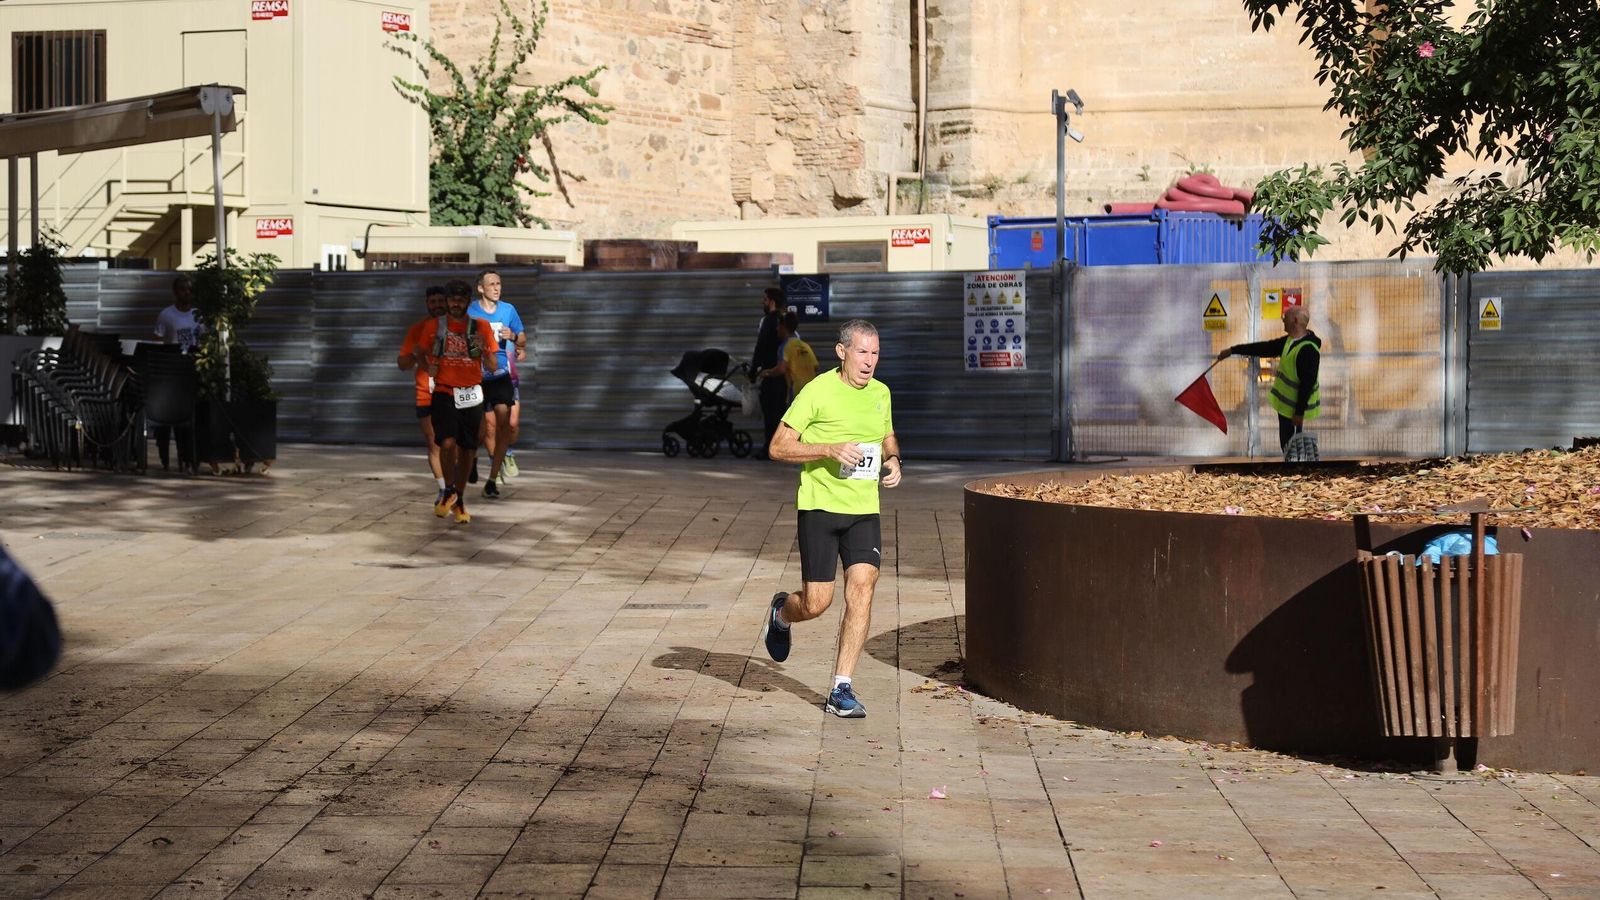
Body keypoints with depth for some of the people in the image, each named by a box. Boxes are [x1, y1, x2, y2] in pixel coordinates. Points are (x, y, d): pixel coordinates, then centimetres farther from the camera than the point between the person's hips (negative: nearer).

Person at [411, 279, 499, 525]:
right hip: (444, 393, -2)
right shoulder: (434, 326, 2)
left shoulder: (481, 327, 3)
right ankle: (449, 491, 3)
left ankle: (459, 500, 24)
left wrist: (483, 350, -17)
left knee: (467, 449, 7)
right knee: (448, 443, -19)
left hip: (471, 394, 2)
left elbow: (492, 365, 4)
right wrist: (428, 367, -7)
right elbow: (420, 353, 14)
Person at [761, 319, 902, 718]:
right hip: (820, 506, -4)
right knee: (816, 603, -2)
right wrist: (829, 449, -22)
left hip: (864, 509, 4)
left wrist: (894, 460, 5)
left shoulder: (880, 393, 8)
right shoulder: (818, 391, -10)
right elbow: (778, 447, -10)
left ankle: (841, 690, -5)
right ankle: (781, 613, 37)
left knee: (862, 589, -11)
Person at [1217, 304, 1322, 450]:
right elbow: (1264, 348, 13)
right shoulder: (1290, 340, 6)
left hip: (1295, 406, -10)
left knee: (1291, 445, -3)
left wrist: (1300, 412, -25)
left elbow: (1307, 383, -26)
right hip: (1285, 402, 10)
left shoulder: (1308, 350, -25)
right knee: (1286, 444, 17)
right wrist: (1233, 350, 15)